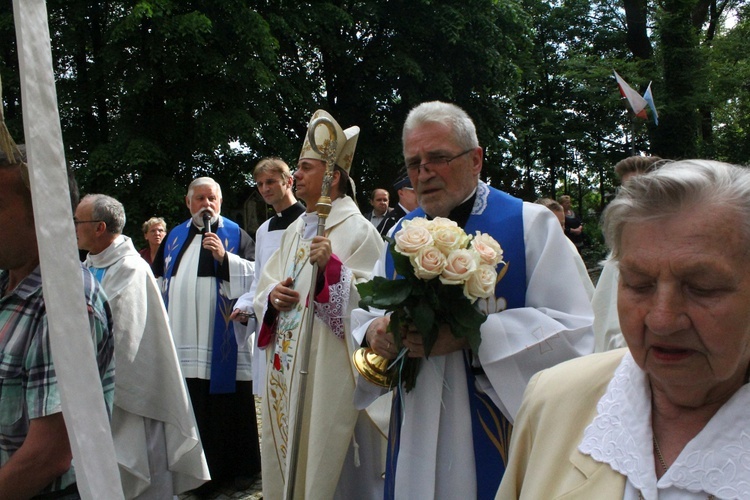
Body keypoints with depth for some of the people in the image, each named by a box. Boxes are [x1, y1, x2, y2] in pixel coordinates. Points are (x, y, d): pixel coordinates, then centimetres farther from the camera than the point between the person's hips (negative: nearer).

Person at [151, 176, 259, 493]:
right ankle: (204, 468, 17)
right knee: (195, 407, 6)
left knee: (232, 404, 1)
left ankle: (242, 467, 15)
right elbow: (159, 282, 21)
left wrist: (224, 257, -16)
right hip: (185, 337, 4)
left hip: (225, 339, -4)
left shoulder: (235, 235, 4)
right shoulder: (174, 238, 16)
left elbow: (256, 274, -5)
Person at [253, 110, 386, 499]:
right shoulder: (296, 230, 14)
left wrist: (332, 267, -28)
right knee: (288, 449, 16)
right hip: (286, 366, 8)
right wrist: (272, 295, -5)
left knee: (325, 451, 2)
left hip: (329, 368, -7)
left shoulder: (357, 229, -9)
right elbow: (266, 281, 17)